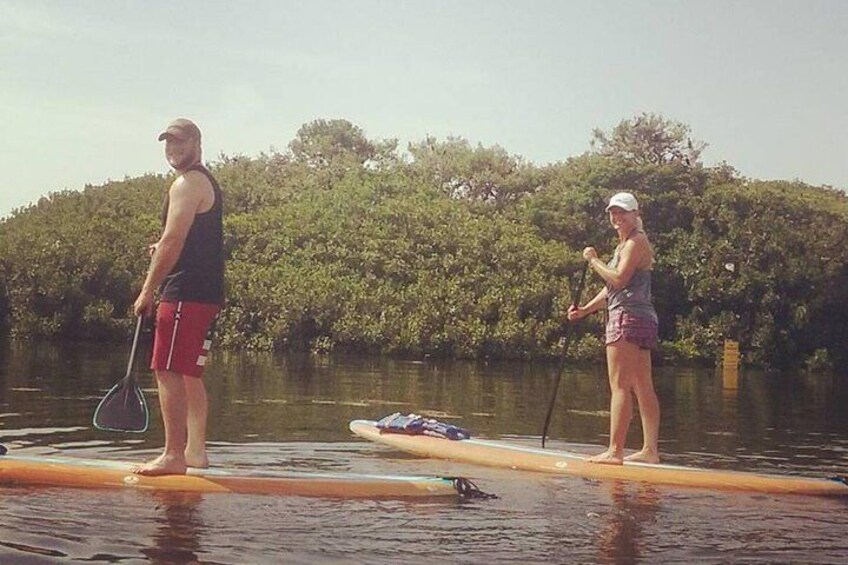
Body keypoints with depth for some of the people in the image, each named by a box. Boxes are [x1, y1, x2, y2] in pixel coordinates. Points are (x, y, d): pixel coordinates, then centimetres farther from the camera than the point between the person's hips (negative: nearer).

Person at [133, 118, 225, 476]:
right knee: (189, 375, 14)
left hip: (186, 292, -10)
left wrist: (147, 291, -14)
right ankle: (195, 451, 18)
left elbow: (172, 242, -18)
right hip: (207, 294, 10)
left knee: (169, 372, -9)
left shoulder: (187, 184, -10)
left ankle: (173, 456, -10)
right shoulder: (208, 183, 21)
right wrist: (163, 250, 13)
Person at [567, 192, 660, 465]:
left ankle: (615, 451, -10)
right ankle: (650, 450, 9)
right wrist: (584, 310, 17)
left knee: (619, 386, -10)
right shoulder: (625, 244, 23)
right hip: (642, 319, 10)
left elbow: (618, 279, -19)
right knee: (643, 388, 8)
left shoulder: (636, 242, -8)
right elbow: (612, 288, 24)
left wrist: (593, 261, -6)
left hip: (628, 317, -10)